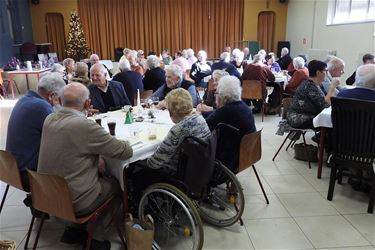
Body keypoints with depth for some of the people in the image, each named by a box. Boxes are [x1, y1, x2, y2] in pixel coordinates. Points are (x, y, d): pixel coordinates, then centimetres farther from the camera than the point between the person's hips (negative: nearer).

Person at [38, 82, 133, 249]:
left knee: (100, 173, 24)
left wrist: (96, 156, 4)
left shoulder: (49, 119, -2)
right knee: (114, 182, 17)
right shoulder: (85, 125, -25)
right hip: (74, 203, -7)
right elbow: (126, 152, -16)